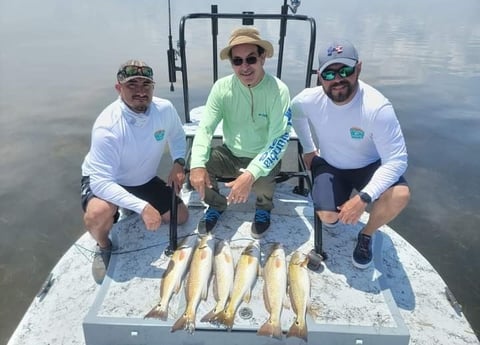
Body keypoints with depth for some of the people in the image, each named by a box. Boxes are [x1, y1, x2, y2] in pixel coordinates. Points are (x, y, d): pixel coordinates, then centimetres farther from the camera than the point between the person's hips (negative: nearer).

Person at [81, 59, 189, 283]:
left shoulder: (165, 109, -19)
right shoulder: (107, 127, -35)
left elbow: (177, 136, 4)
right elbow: (101, 182, -37)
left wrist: (178, 163, -15)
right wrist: (142, 207, -47)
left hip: (144, 180, 6)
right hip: (102, 180, -5)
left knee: (180, 216, 5)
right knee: (97, 214, -37)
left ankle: (131, 211, 28)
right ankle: (104, 247, 1)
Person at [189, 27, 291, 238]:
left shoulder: (278, 90, -20)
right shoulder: (222, 87, -11)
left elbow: (279, 140, -25)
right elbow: (205, 128, -14)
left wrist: (250, 174, -39)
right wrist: (197, 164, -32)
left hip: (262, 159, -3)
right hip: (230, 154, 3)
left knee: (262, 183, -33)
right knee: (195, 164, -22)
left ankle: (263, 208, 8)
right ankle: (216, 205, 11)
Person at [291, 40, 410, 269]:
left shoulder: (378, 108, -30)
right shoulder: (309, 100, -19)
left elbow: (396, 160, -30)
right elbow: (295, 113, 7)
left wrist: (364, 198, -40)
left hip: (369, 166, -1)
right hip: (329, 165, 2)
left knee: (399, 195, -31)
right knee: (328, 216, -23)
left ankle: (366, 235, 1)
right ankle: (331, 208, 19)